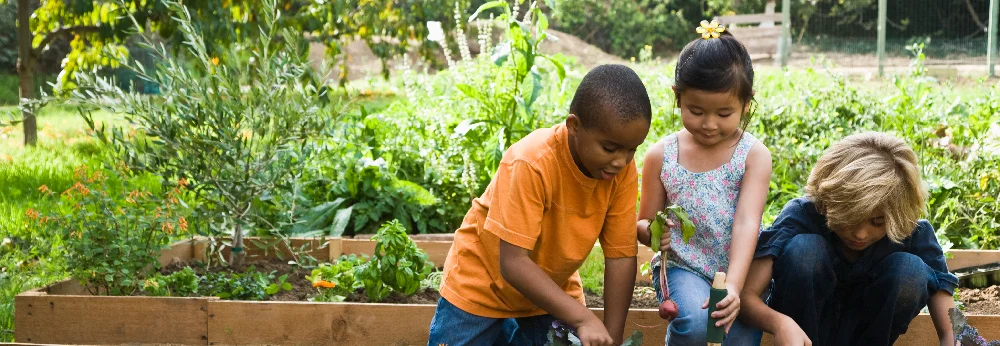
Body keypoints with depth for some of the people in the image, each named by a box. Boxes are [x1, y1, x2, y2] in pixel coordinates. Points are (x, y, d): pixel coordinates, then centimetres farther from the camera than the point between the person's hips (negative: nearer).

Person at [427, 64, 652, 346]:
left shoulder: (623, 171, -17)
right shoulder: (531, 163, -31)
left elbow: (621, 256, -14)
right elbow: (513, 263, -33)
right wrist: (583, 319, -38)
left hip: (551, 288, 4)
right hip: (482, 283, -4)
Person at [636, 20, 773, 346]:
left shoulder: (754, 155, -8)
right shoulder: (661, 156, -3)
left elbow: (746, 223, -20)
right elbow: (644, 223, 6)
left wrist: (733, 287, -34)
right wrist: (651, 231, -21)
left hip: (738, 272, 1)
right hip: (683, 267, 0)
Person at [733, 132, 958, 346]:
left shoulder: (914, 233, -19)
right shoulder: (802, 215, -25)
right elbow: (746, 294, -32)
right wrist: (780, 324, -53)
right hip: (802, 328, -2)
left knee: (911, 270, -24)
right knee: (803, 249, -29)